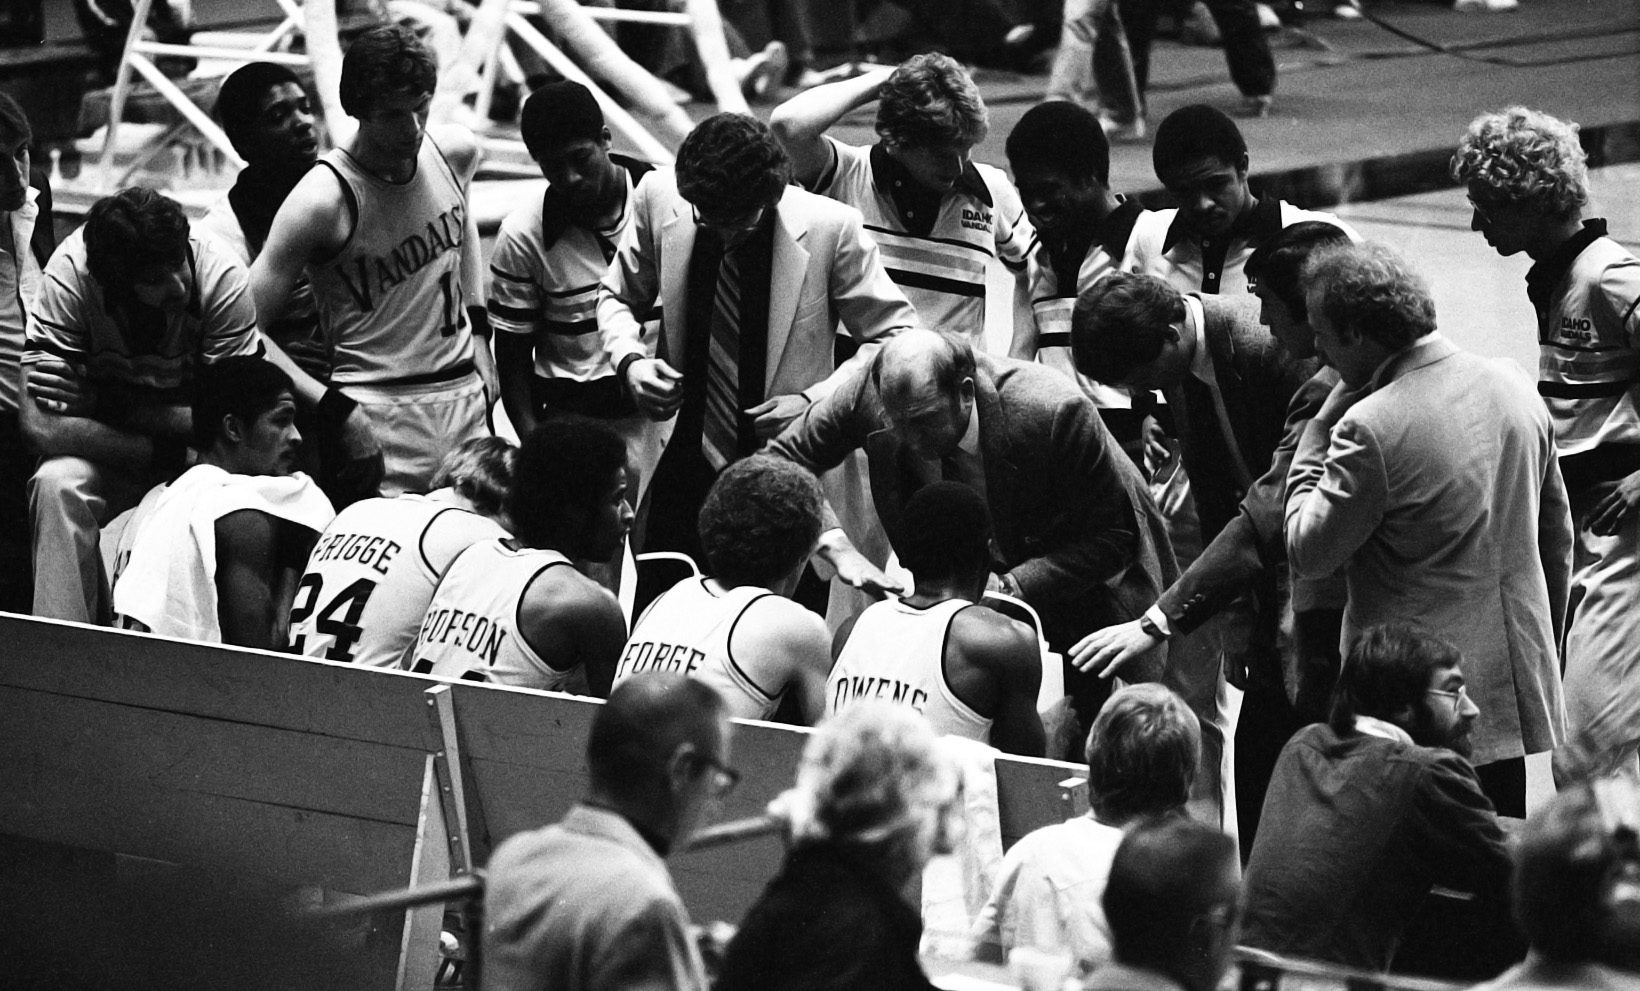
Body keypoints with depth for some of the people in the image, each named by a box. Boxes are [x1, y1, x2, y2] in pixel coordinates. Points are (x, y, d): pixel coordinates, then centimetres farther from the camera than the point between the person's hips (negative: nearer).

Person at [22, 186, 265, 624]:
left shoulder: (222, 276, -23)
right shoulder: (70, 275, -25)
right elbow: (40, 425, -28)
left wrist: (122, 410, -26)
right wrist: (153, 452, -27)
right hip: (105, 455, 0)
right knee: (57, 485, -31)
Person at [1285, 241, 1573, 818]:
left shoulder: (1371, 428, -19)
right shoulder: (1513, 387, 4)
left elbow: (1307, 554, -9)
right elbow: (1557, 536, 14)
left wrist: (1317, 435, -3)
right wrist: (1545, 648, 25)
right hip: (1522, 694, 7)